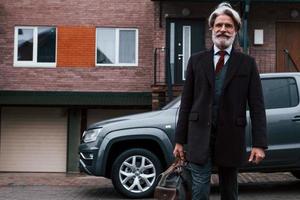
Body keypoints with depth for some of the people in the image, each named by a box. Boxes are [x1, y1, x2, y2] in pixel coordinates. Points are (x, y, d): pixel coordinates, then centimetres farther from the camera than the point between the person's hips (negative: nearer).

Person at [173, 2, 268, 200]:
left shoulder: (247, 63, 2)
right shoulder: (196, 61, 5)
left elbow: (257, 106, -1)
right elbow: (186, 102, 6)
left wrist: (259, 144, -9)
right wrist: (180, 139, 3)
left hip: (231, 138, 0)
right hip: (200, 136, 0)